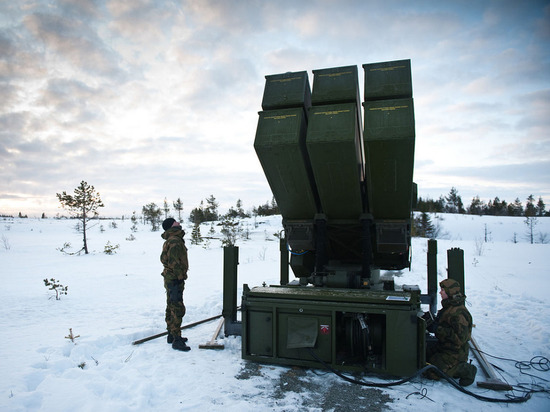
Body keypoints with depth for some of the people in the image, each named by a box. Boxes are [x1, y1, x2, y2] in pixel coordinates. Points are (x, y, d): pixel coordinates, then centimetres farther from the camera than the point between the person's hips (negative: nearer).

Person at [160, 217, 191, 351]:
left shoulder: (169, 241, 17)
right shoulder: (175, 241, -18)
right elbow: (174, 262, -24)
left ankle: (171, 335, 31)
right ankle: (177, 340, -5)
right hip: (175, 280, -11)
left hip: (170, 279, 11)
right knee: (178, 309, -9)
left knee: (171, 308, 19)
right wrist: (179, 277, -22)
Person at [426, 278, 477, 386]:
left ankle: (465, 370, 0)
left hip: (454, 352, -10)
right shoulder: (449, 307, 6)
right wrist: (433, 322, 3)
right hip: (443, 346, 10)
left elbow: (460, 338, -31)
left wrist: (439, 329, -26)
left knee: (432, 374, -11)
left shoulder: (458, 313, -26)